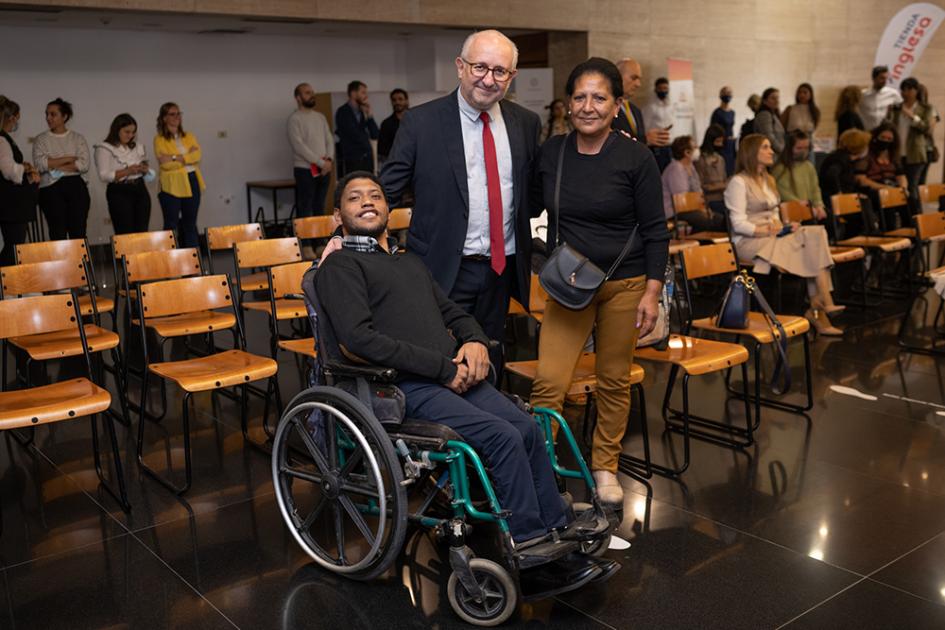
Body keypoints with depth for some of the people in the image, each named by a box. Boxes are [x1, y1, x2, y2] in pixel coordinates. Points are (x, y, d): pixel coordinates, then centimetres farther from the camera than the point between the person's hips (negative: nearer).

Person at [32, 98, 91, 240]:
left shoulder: (78, 139, 9)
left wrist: (54, 165, -7)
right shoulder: (41, 140, 8)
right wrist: (69, 159, -6)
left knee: (78, 233, -2)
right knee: (58, 234, -3)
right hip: (51, 188, 0)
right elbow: (40, 164, -7)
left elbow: (84, 164, -5)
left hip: (76, 187, 0)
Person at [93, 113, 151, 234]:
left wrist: (145, 169, -2)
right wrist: (127, 171, -21)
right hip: (119, 193, -5)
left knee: (142, 231, 2)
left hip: (140, 189, 5)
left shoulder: (137, 146, 13)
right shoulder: (104, 148, -5)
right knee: (126, 233, -7)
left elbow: (144, 167, 23)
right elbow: (104, 176, -12)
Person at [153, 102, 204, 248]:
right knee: (171, 225, -1)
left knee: (190, 224, 9)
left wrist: (176, 158, -15)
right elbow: (164, 163, -15)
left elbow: (198, 155, -5)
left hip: (191, 183, 4)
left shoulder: (189, 136, 12)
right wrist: (188, 157, -10)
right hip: (171, 186, -4)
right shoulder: (159, 139, -2)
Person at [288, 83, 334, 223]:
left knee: (319, 209, 11)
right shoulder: (294, 119, -7)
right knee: (305, 210, -5)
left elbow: (330, 139, 12)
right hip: (305, 170, -6)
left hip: (324, 169, 7)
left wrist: (329, 159, -8)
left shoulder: (320, 116, 14)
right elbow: (298, 145, -15)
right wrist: (320, 162, -17)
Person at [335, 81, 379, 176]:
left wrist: (369, 115, -3)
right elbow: (354, 135, -13)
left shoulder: (363, 111, 11)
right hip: (352, 160, -6)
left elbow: (375, 135, 7)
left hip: (367, 159, 6)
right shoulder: (343, 112, -7)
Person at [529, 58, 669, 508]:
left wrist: (652, 292, -8)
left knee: (614, 381, 9)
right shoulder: (550, 152, 1)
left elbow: (655, 230, -4)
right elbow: (530, 207, 16)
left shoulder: (636, 158, -6)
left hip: (625, 283, -1)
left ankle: (605, 467, 27)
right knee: (548, 381, -9)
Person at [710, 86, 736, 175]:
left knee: (731, 169, 6)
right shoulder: (717, 112, -8)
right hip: (722, 144, -7)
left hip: (731, 144, 7)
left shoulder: (732, 112, 13)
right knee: (724, 171, -10)